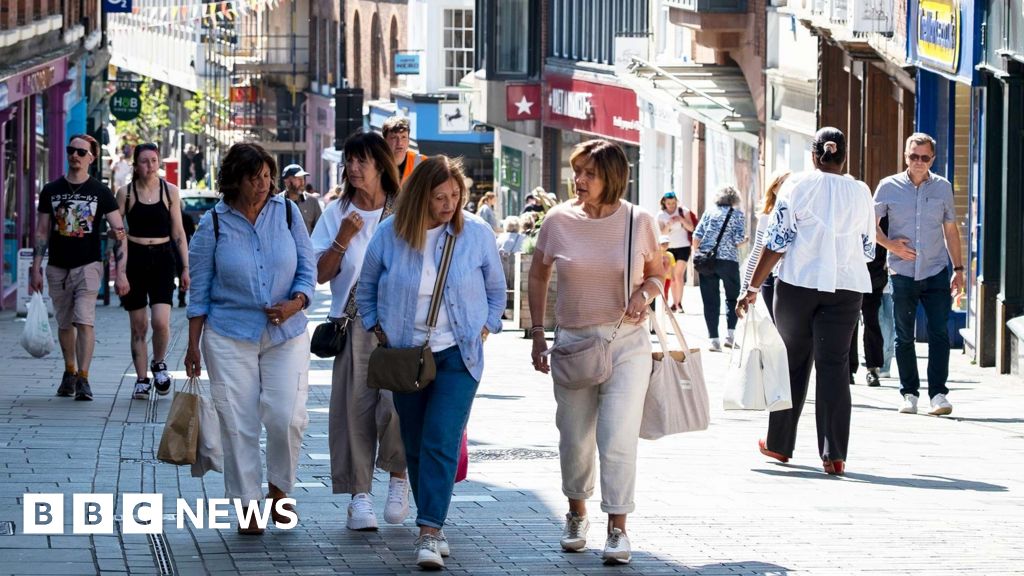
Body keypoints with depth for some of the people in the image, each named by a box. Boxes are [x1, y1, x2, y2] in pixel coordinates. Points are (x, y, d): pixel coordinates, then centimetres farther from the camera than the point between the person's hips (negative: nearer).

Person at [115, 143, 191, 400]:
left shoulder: (170, 191, 4)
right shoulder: (125, 193, 2)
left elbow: (179, 233, 8)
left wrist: (186, 267, 4)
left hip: (163, 258, 0)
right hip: (134, 257, 0)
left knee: (160, 321, -15)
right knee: (138, 325, 2)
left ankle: (159, 364, 12)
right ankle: (141, 379, 13)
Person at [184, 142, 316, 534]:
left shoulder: (287, 213, 3)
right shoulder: (214, 224, -2)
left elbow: (308, 268, 7)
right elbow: (199, 290, 3)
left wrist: (296, 303, -12)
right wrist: (193, 345, 2)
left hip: (286, 334, 1)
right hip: (230, 336, -1)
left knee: (287, 417, -12)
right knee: (238, 423, -2)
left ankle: (278, 488, 13)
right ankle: (247, 505, 10)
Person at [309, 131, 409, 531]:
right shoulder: (336, 214, 10)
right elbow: (321, 274, 6)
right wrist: (343, 239, -9)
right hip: (353, 323, 2)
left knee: (396, 400, -18)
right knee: (355, 406, -4)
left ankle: (398, 476, 6)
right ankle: (360, 495, 2)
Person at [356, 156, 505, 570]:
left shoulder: (476, 233, -4)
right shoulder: (389, 234, -4)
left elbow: (496, 290, 11)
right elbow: (366, 290, 11)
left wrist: (485, 330, 2)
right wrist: (378, 330, 4)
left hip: (458, 355, -2)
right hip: (405, 354, 2)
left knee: (441, 442, -13)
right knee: (415, 444, 8)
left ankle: (429, 533, -18)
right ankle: (431, 526, 22)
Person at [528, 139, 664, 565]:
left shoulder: (638, 221, -4)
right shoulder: (559, 220, -2)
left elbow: (656, 273, 11)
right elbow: (538, 276, 11)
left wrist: (644, 292, -11)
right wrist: (537, 334, 6)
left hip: (626, 342, -2)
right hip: (573, 341, 2)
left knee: (618, 438, -11)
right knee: (574, 439, 11)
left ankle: (618, 529, -4)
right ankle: (577, 514, 35)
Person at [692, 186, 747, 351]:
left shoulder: (709, 211, 9)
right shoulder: (737, 214, 2)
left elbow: (697, 235, 4)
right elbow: (739, 240, -6)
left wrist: (696, 253, 16)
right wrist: (744, 240, 16)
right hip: (728, 260, -2)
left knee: (710, 300, 4)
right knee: (733, 297, 16)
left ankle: (714, 339, -1)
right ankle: (730, 334, 4)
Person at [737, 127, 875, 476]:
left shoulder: (798, 186, -3)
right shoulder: (860, 193, 4)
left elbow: (776, 242, -7)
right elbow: (868, 250, 13)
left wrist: (754, 287, -3)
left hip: (800, 284, -1)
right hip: (846, 288, 1)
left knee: (793, 363, 12)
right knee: (833, 366, 0)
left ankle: (779, 444, 20)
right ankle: (834, 454, -9)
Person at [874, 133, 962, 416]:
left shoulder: (942, 187, 7)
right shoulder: (889, 187, 1)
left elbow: (951, 230, 13)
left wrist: (959, 269, 10)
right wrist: (889, 244, -8)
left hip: (936, 271, 1)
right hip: (903, 273, 0)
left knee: (939, 334, -7)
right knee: (904, 337, 4)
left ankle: (938, 393, -7)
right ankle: (909, 393, 13)